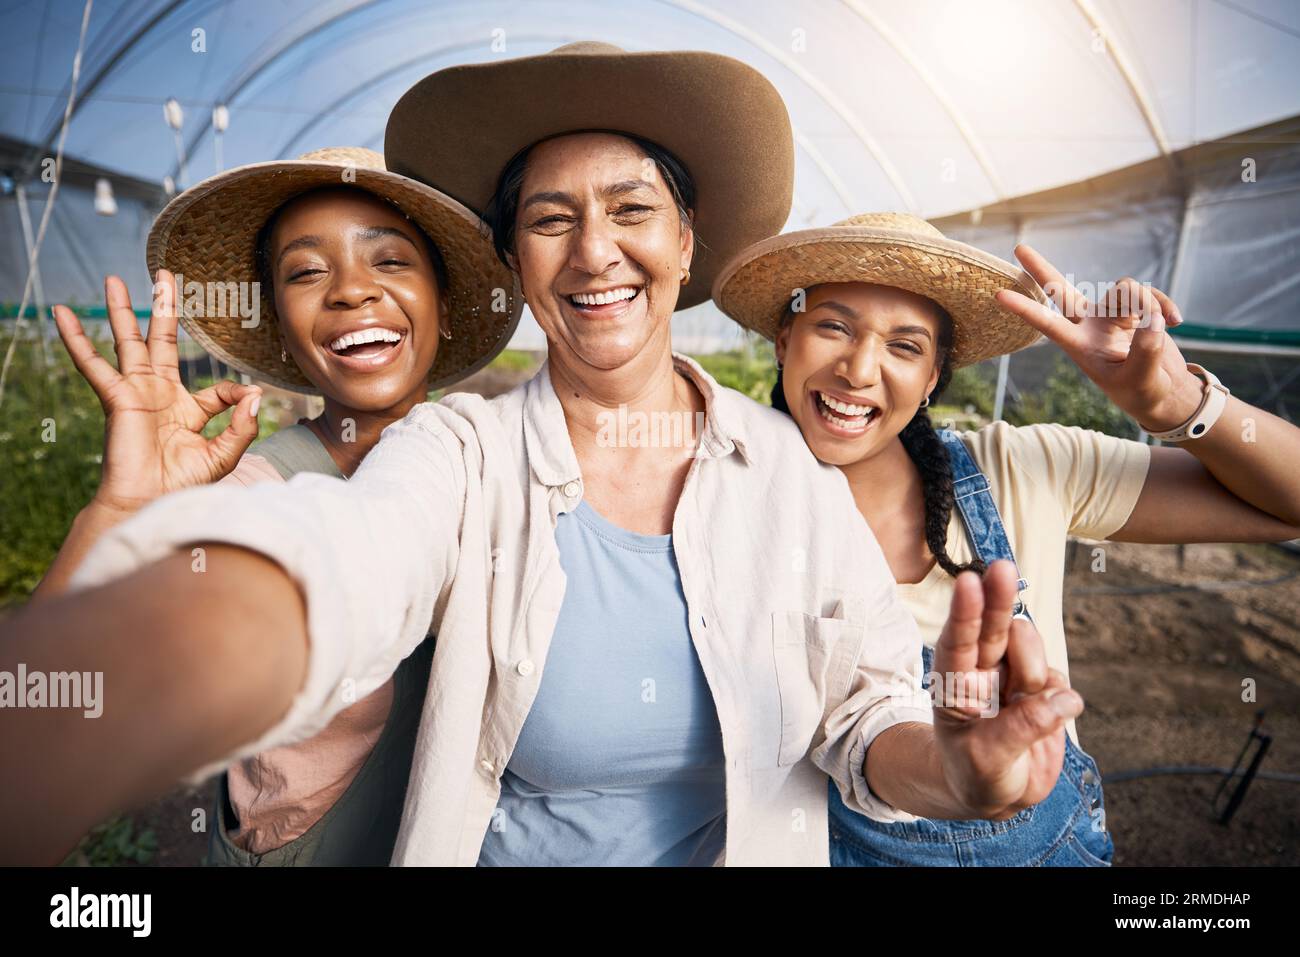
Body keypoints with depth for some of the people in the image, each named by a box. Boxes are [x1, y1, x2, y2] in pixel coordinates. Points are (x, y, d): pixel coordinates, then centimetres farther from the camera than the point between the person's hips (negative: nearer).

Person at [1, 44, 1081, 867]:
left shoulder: (788, 466, -11)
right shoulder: (461, 453, -17)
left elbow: (866, 713, -8)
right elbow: (327, 564, -39)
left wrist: (952, 769, -30)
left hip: (756, 846, 2)